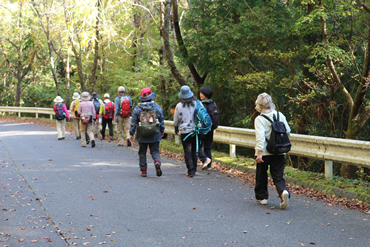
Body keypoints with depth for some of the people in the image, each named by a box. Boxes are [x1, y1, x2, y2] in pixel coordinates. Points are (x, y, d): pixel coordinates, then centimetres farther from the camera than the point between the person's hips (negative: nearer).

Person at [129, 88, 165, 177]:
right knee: (155, 151, 7)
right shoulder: (157, 107, -2)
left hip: (142, 135, 0)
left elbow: (133, 122, -2)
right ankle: (157, 162, -21)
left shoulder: (137, 109, -5)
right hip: (154, 135, 1)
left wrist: (131, 134, 5)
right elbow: (162, 120, 5)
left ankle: (143, 170, 11)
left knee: (142, 152, 10)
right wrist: (162, 131, 18)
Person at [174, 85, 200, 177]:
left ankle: (191, 171, -6)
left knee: (187, 151, 1)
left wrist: (176, 129, 21)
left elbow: (176, 120, 5)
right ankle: (194, 169, 18)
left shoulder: (179, 106, -5)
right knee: (194, 150, 13)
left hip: (185, 131, -2)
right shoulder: (197, 104, -2)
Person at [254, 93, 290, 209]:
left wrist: (259, 152, -23)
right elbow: (288, 131, 9)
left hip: (264, 152, -3)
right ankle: (284, 192, -23)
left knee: (261, 176, 16)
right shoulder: (280, 115, 2)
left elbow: (260, 136, -21)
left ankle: (262, 197, 26)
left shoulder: (259, 119, -11)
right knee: (278, 176, 3)